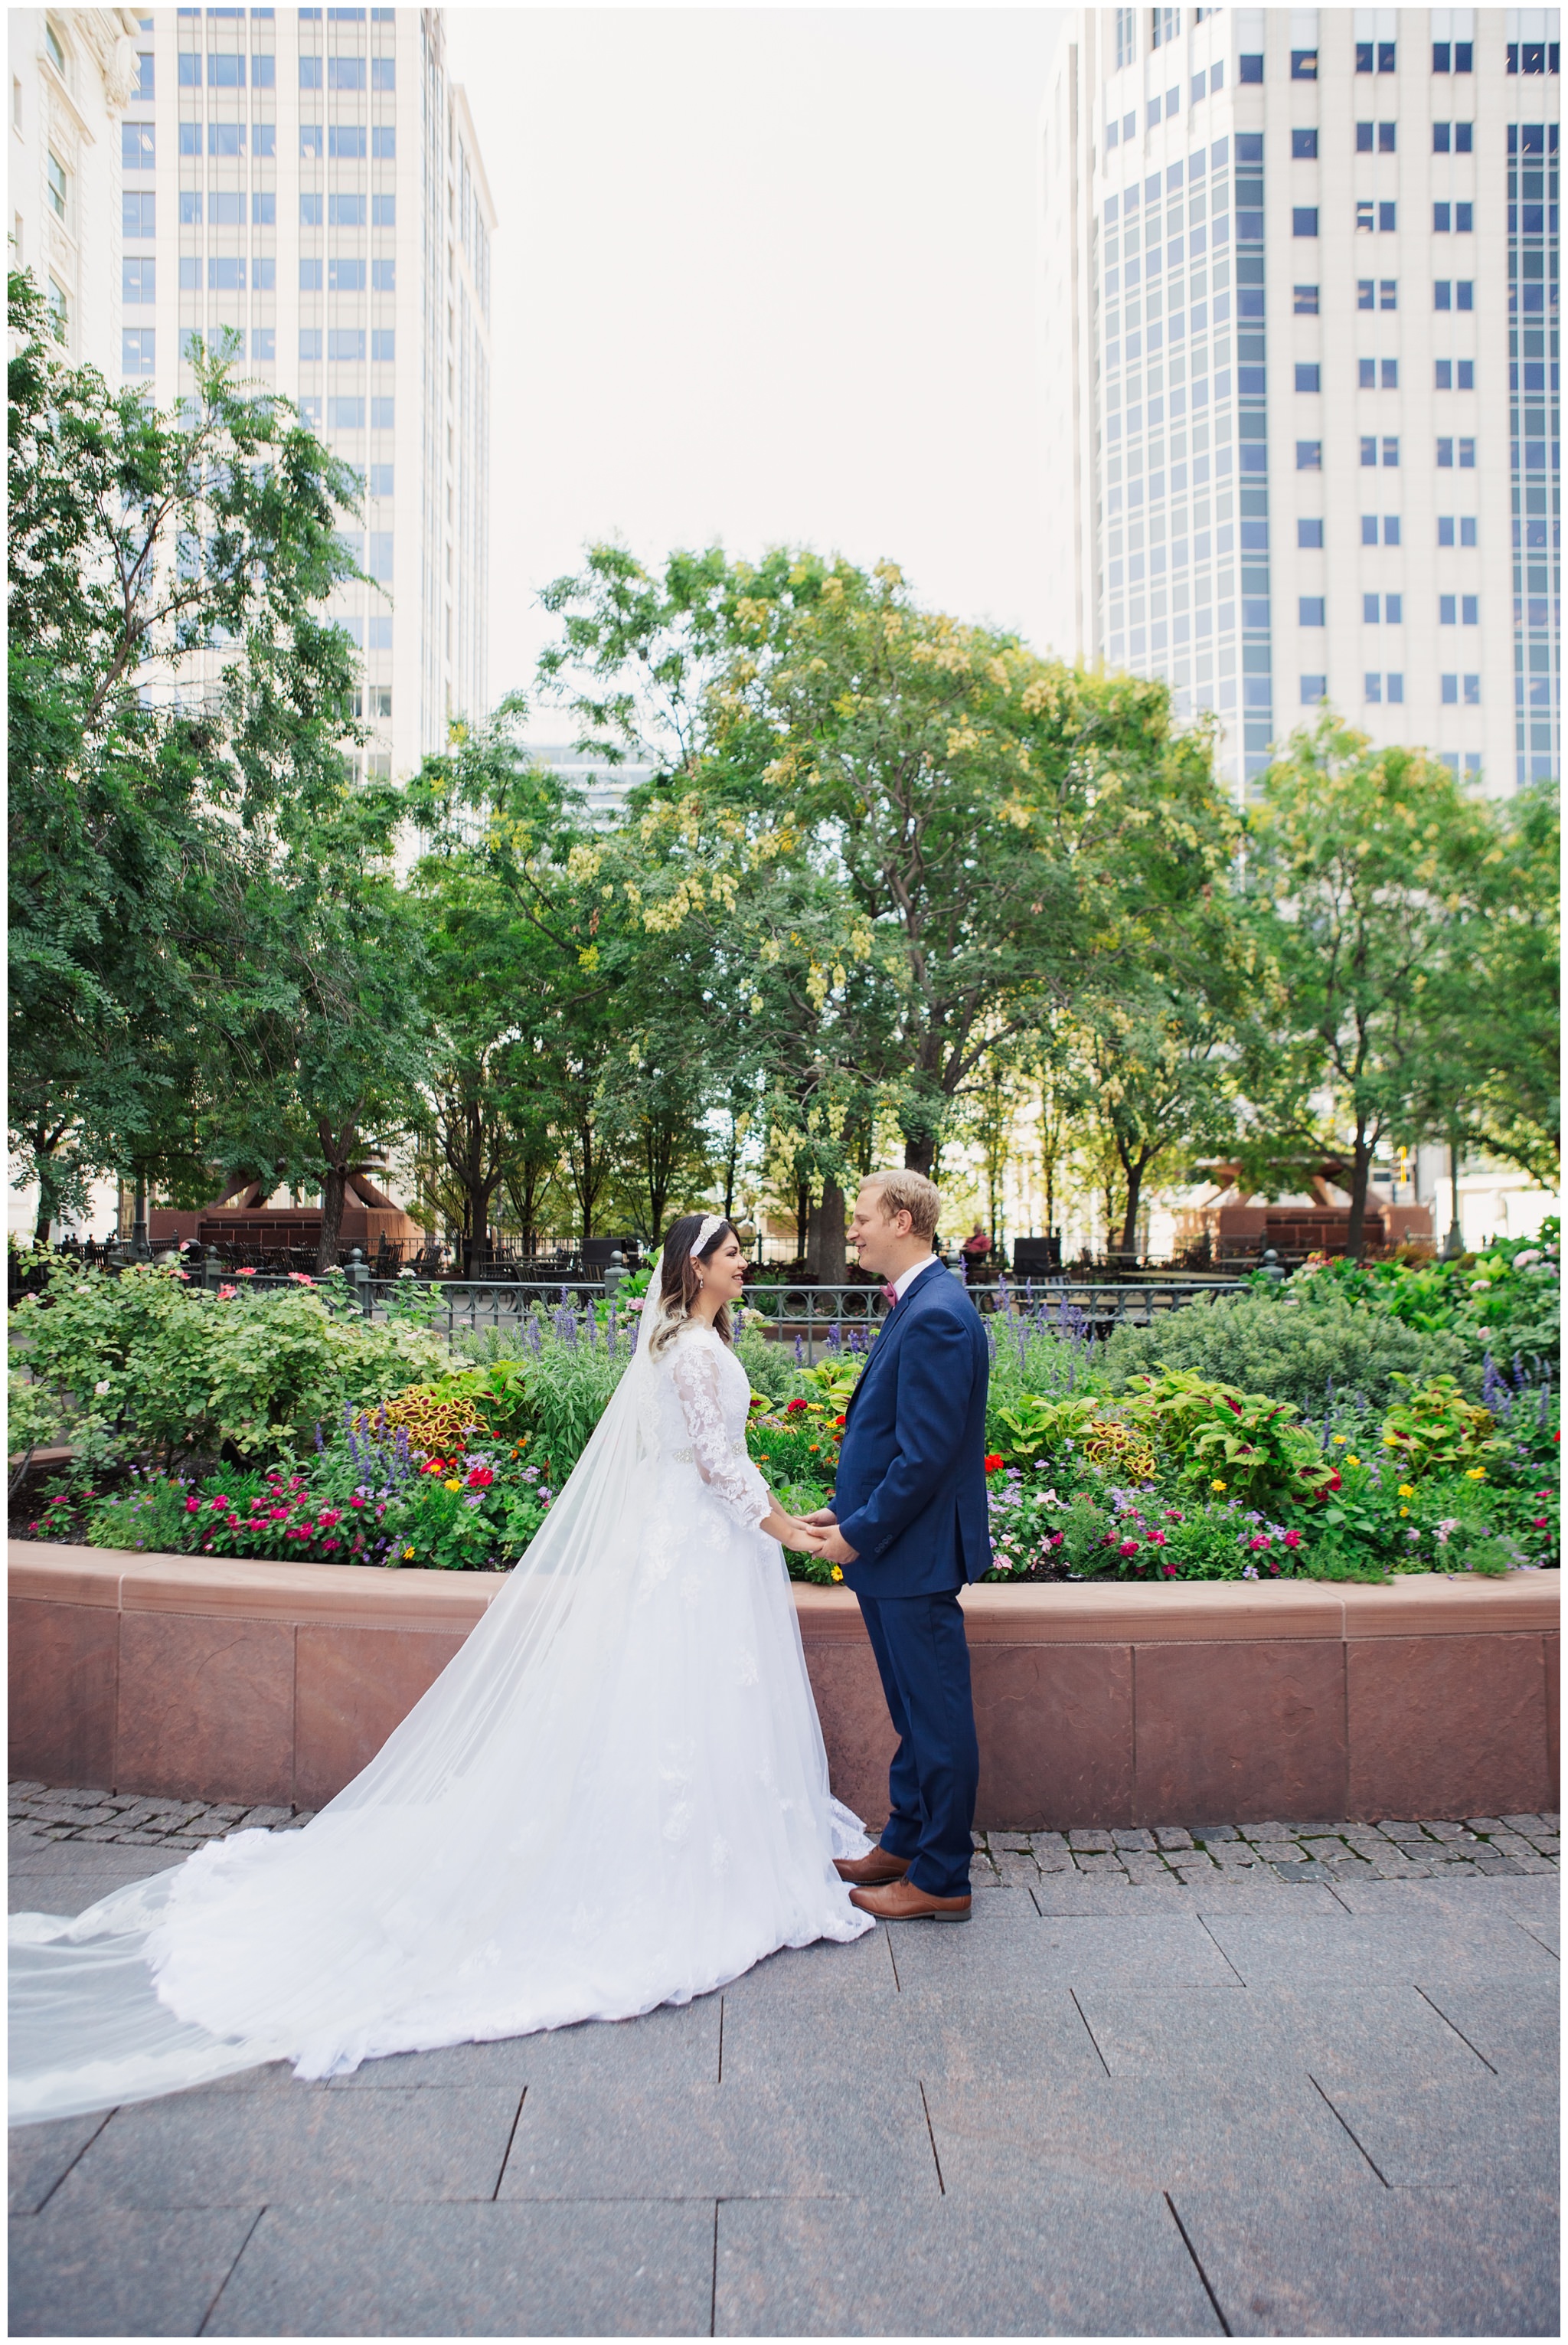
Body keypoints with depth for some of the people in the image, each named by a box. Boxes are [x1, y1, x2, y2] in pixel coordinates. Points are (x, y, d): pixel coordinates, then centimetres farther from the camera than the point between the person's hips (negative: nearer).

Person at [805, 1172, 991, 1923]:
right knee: (913, 1712, 21)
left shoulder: (936, 1315, -21)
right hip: (895, 1548, 10)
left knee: (937, 1717, 4)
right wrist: (843, 1509, 12)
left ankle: (942, 1880, 17)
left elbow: (927, 1452, -24)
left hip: (918, 1551, -10)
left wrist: (859, 1532, -17)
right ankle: (906, 1843, 35)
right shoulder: (914, 1306, 11)